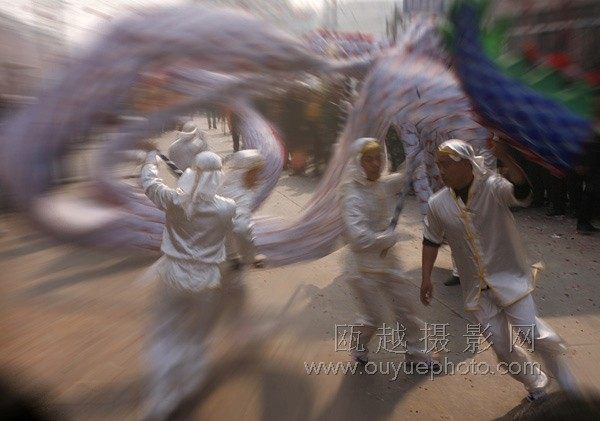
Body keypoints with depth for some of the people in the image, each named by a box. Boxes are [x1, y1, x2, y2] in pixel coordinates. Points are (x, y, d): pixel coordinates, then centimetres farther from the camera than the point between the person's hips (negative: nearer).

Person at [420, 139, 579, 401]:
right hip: (476, 287, 4)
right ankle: (536, 385, 41)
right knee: (502, 348, 12)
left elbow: (522, 191, -38)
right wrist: (426, 278, 3)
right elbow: (431, 241, 6)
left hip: (508, 277, -3)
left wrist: (505, 157, -54)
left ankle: (556, 357, 25)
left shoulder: (493, 187, -16)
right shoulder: (437, 204, -5)